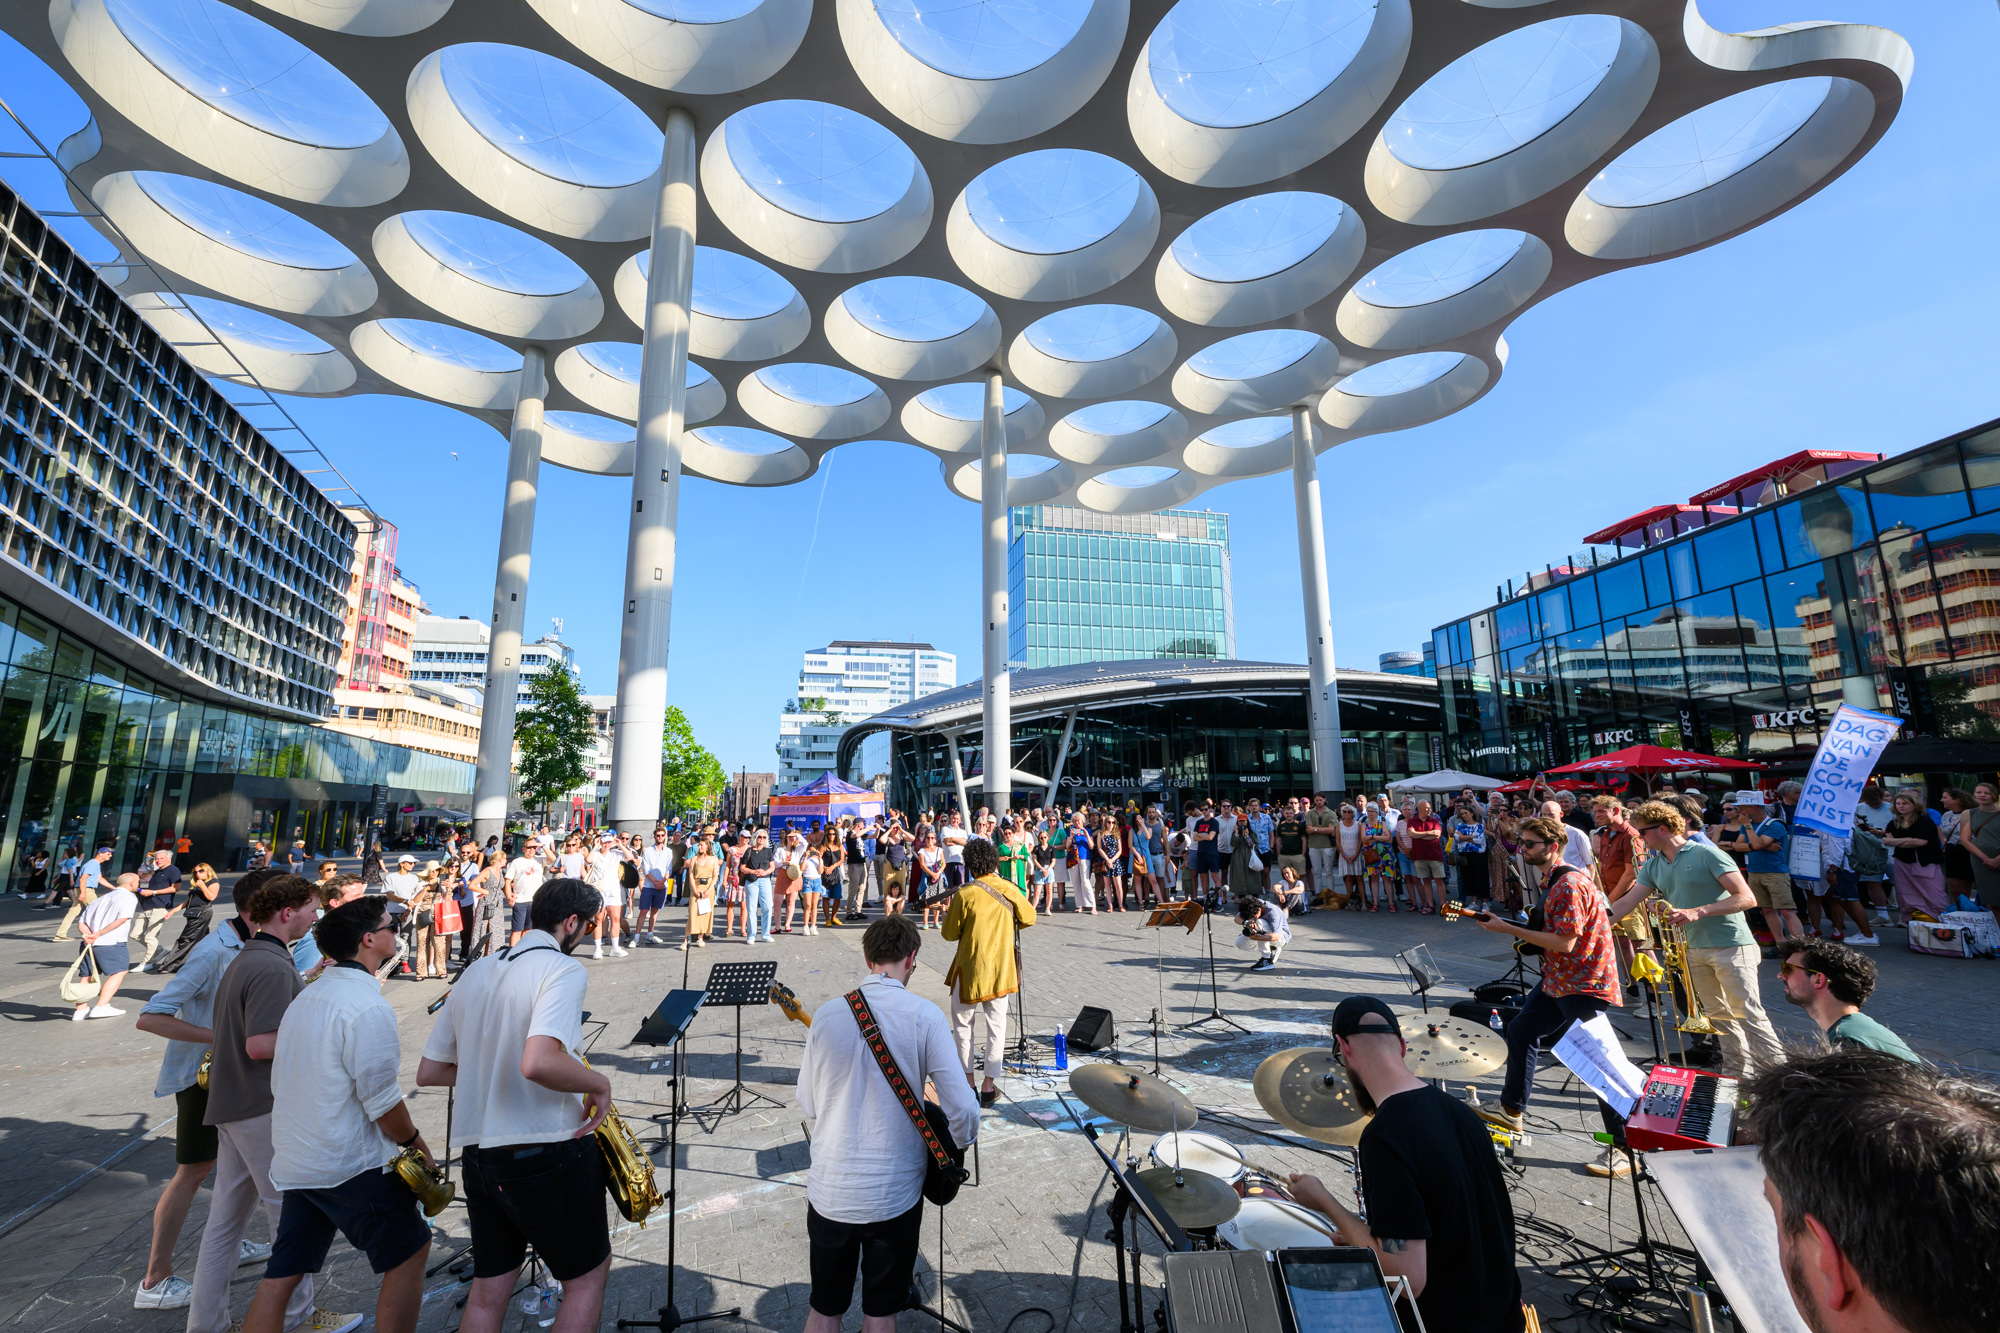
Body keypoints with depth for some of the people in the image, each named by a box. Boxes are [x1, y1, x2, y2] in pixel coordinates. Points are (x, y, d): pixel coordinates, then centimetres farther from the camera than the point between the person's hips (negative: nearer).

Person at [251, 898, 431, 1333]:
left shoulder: (304, 998, 8)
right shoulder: (368, 1008, -22)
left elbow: (281, 1084, 18)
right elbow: (383, 1103, -20)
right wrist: (417, 1144, -4)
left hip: (294, 1162, 9)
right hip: (352, 1166, -9)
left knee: (281, 1275, 15)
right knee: (409, 1252, 7)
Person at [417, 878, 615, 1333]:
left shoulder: (475, 972, 8)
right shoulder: (563, 969, -17)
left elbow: (428, 1072, 12)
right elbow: (538, 1063, -32)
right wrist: (599, 1083, -15)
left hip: (477, 1150, 7)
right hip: (546, 1150, -7)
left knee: (489, 1288, 21)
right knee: (588, 1274, 14)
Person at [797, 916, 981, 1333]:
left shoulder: (828, 1013, -7)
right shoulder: (925, 1016, -15)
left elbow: (807, 1106, 3)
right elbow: (963, 1109, -17)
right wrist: (955, 1144, 4)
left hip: (830, 1189, 2)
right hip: (894, 1192, -2)